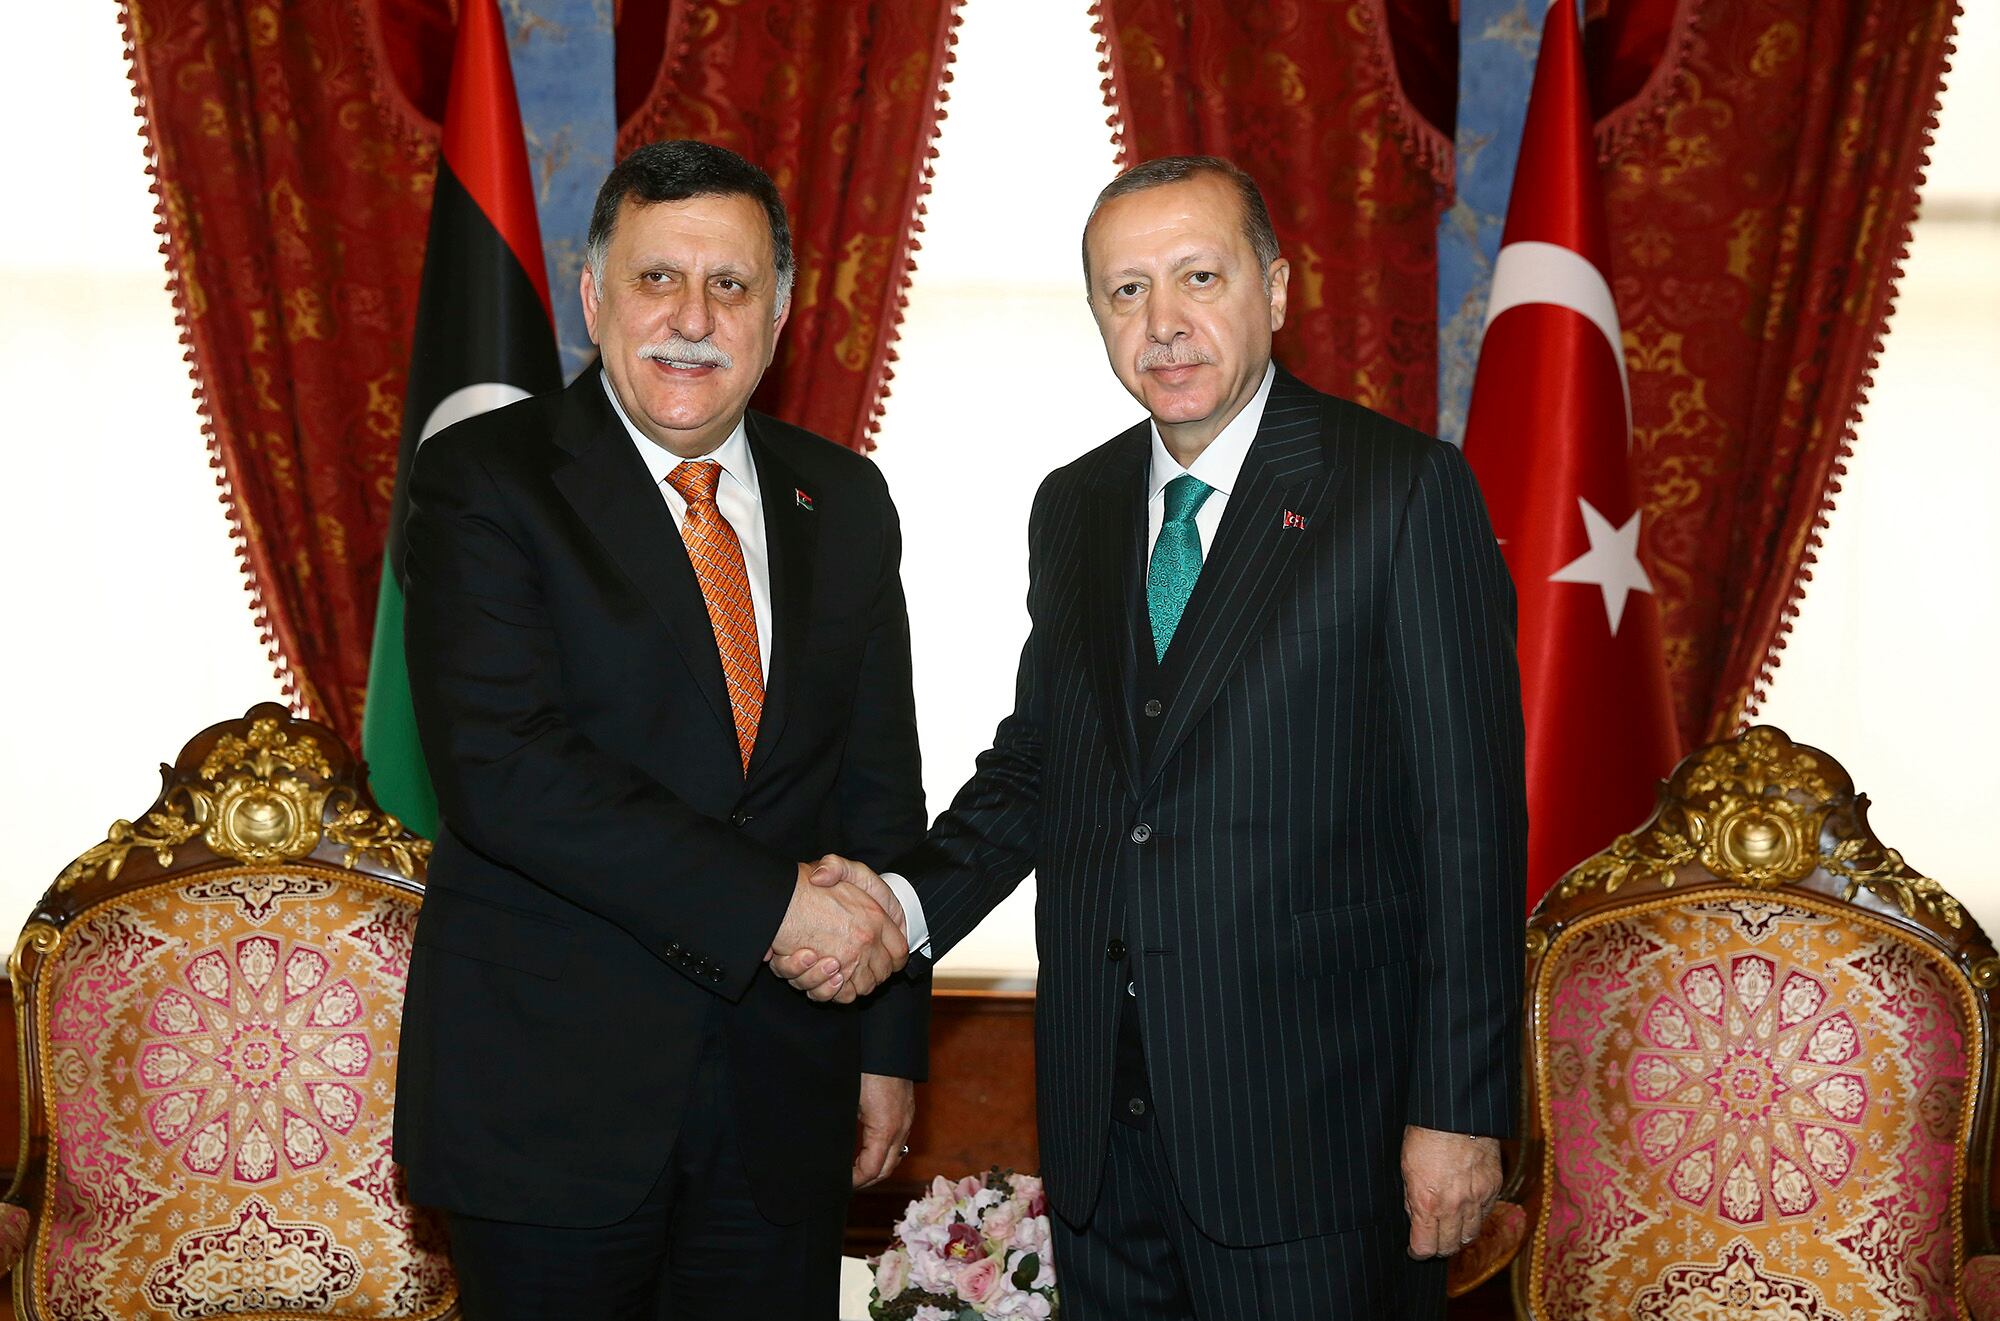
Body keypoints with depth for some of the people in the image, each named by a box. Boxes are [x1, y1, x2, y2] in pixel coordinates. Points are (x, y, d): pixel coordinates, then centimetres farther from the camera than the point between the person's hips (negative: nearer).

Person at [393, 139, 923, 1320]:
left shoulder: (843, 501, 9)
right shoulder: (486, 478, -6)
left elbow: (881, 789, 12)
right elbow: (498, 765, -18)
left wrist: (890, 1045, 8)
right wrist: (765, 902, -20)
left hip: (784, 1096, 4)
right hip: (548, 1096, -4)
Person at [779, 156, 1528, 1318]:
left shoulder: (1407, 490, -7)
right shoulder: (1074, 507, 11)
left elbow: (1472, 819, -10)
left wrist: (1458, 1108, -12)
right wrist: (908, 903, -3)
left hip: (1310, 1114, -5)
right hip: (1103, 1120, 5)